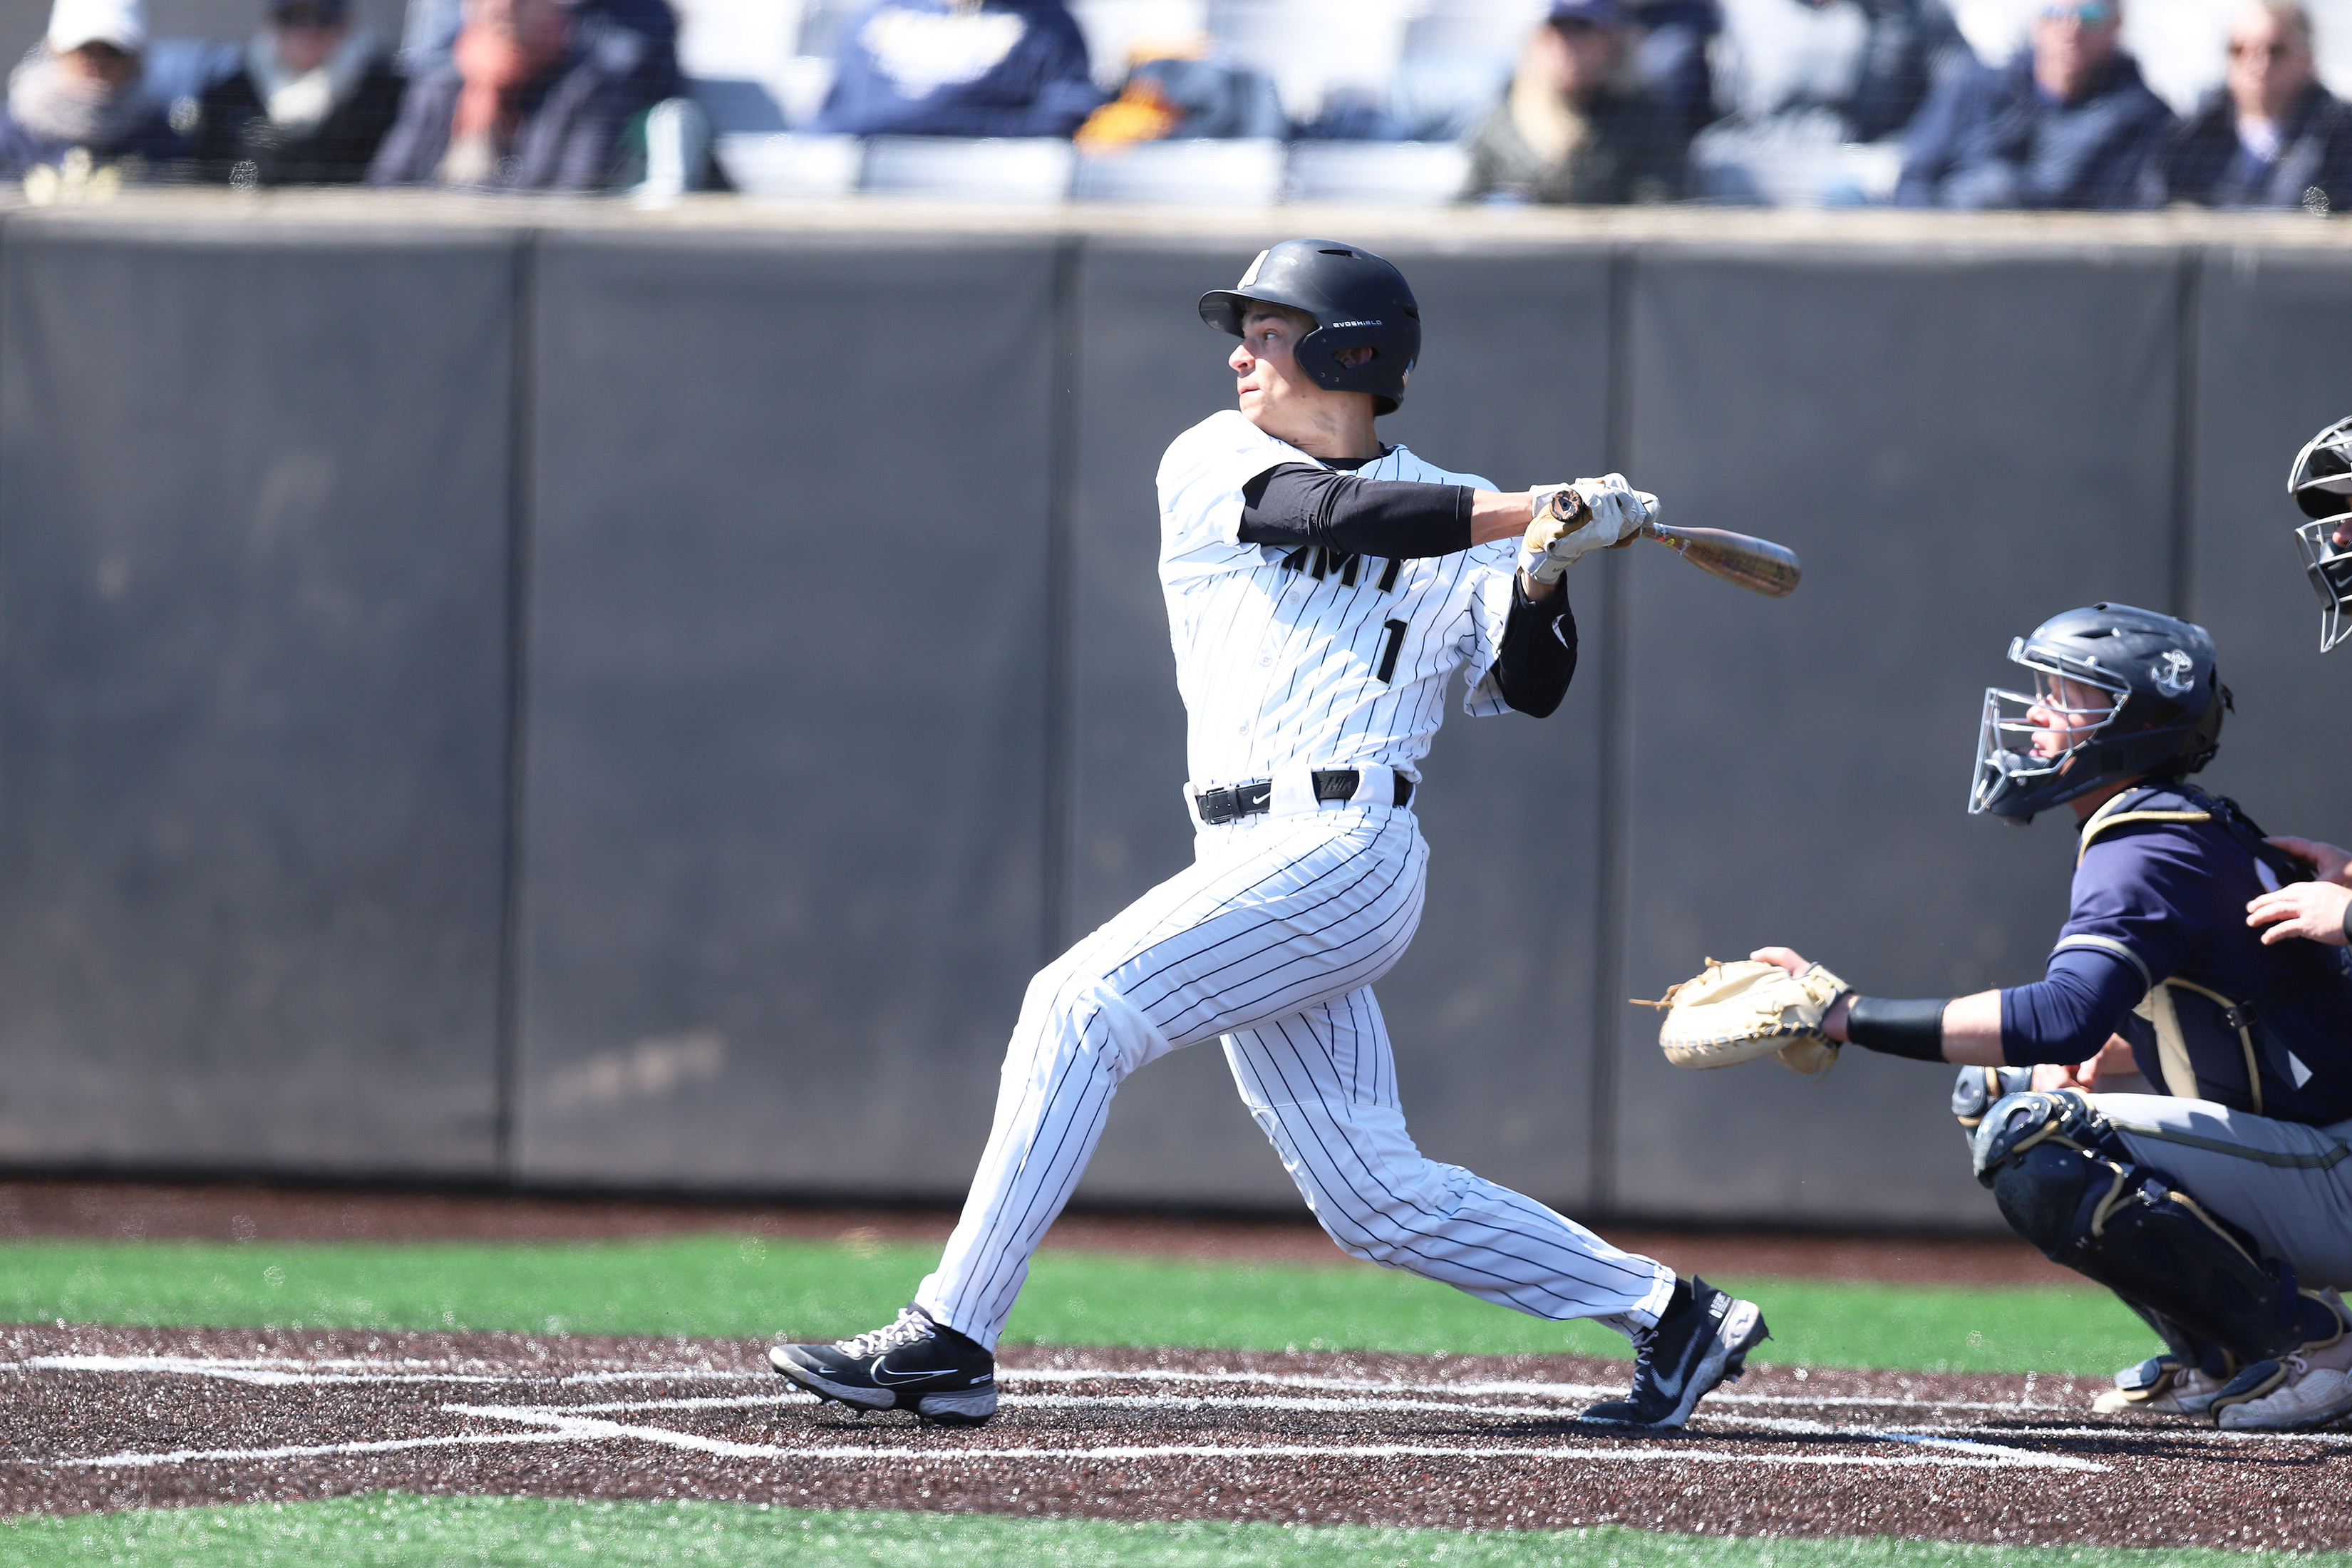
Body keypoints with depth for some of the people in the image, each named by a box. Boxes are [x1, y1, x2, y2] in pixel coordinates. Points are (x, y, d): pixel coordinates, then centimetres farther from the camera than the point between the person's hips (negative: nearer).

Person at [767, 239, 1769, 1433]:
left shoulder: (1452, 516, 8)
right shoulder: (1212, 465, 13)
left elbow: (1529, 689, 3)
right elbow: (1340, 513, -4)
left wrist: (1540, 574, -14)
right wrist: (1531, 513, -9)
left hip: (1344, 852, -5)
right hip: (1254, 863, 5)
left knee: (1081, 1004, -19)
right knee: (1373, 1195, 4)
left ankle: (948, 1341, -19)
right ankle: (1668, 1314, 14)